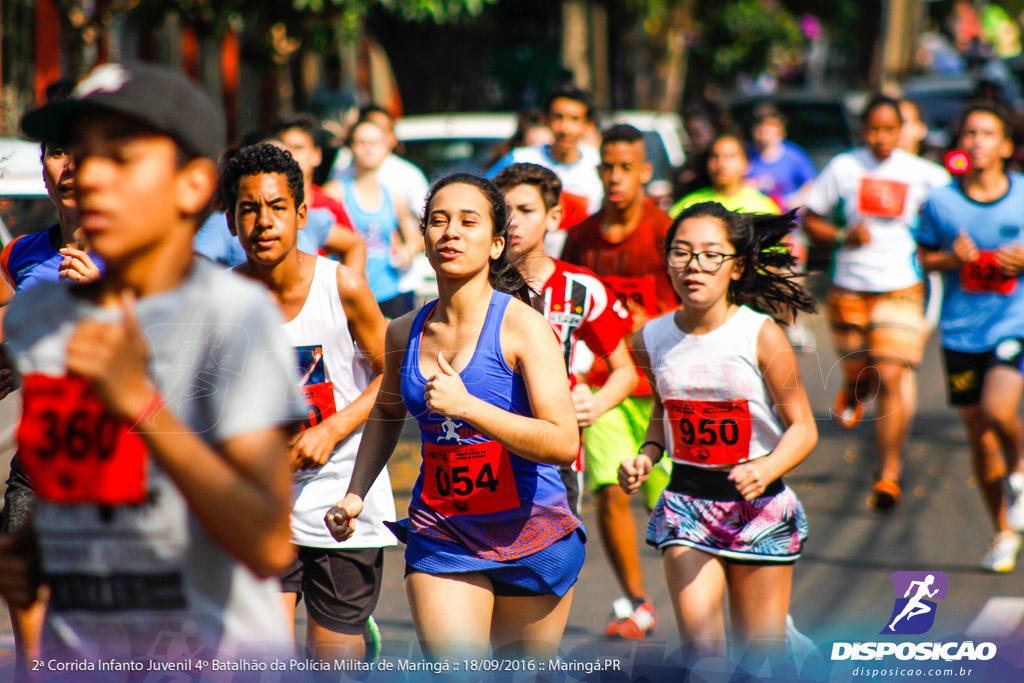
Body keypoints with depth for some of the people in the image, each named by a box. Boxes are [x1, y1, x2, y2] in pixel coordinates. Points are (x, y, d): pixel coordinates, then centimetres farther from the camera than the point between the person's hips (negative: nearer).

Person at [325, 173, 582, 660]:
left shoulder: (523, 327, -12)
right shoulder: (405, 333, 3)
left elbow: (564, 444, -22)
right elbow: (386, 413, 25)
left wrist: (466, 406, -29)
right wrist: (355, 494, 13)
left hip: (530, 534, -2)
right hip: (440, 537, 3)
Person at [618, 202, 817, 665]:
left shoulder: (761, 336, -12)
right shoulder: (651, 339, -1)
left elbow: (802, 427, -7)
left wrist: (766, 470, -26)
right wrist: (647, 456, 0)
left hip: (761, 506, -2)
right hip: (686, 500, 2)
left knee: (760, 654, 6)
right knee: (700, 644, -12)